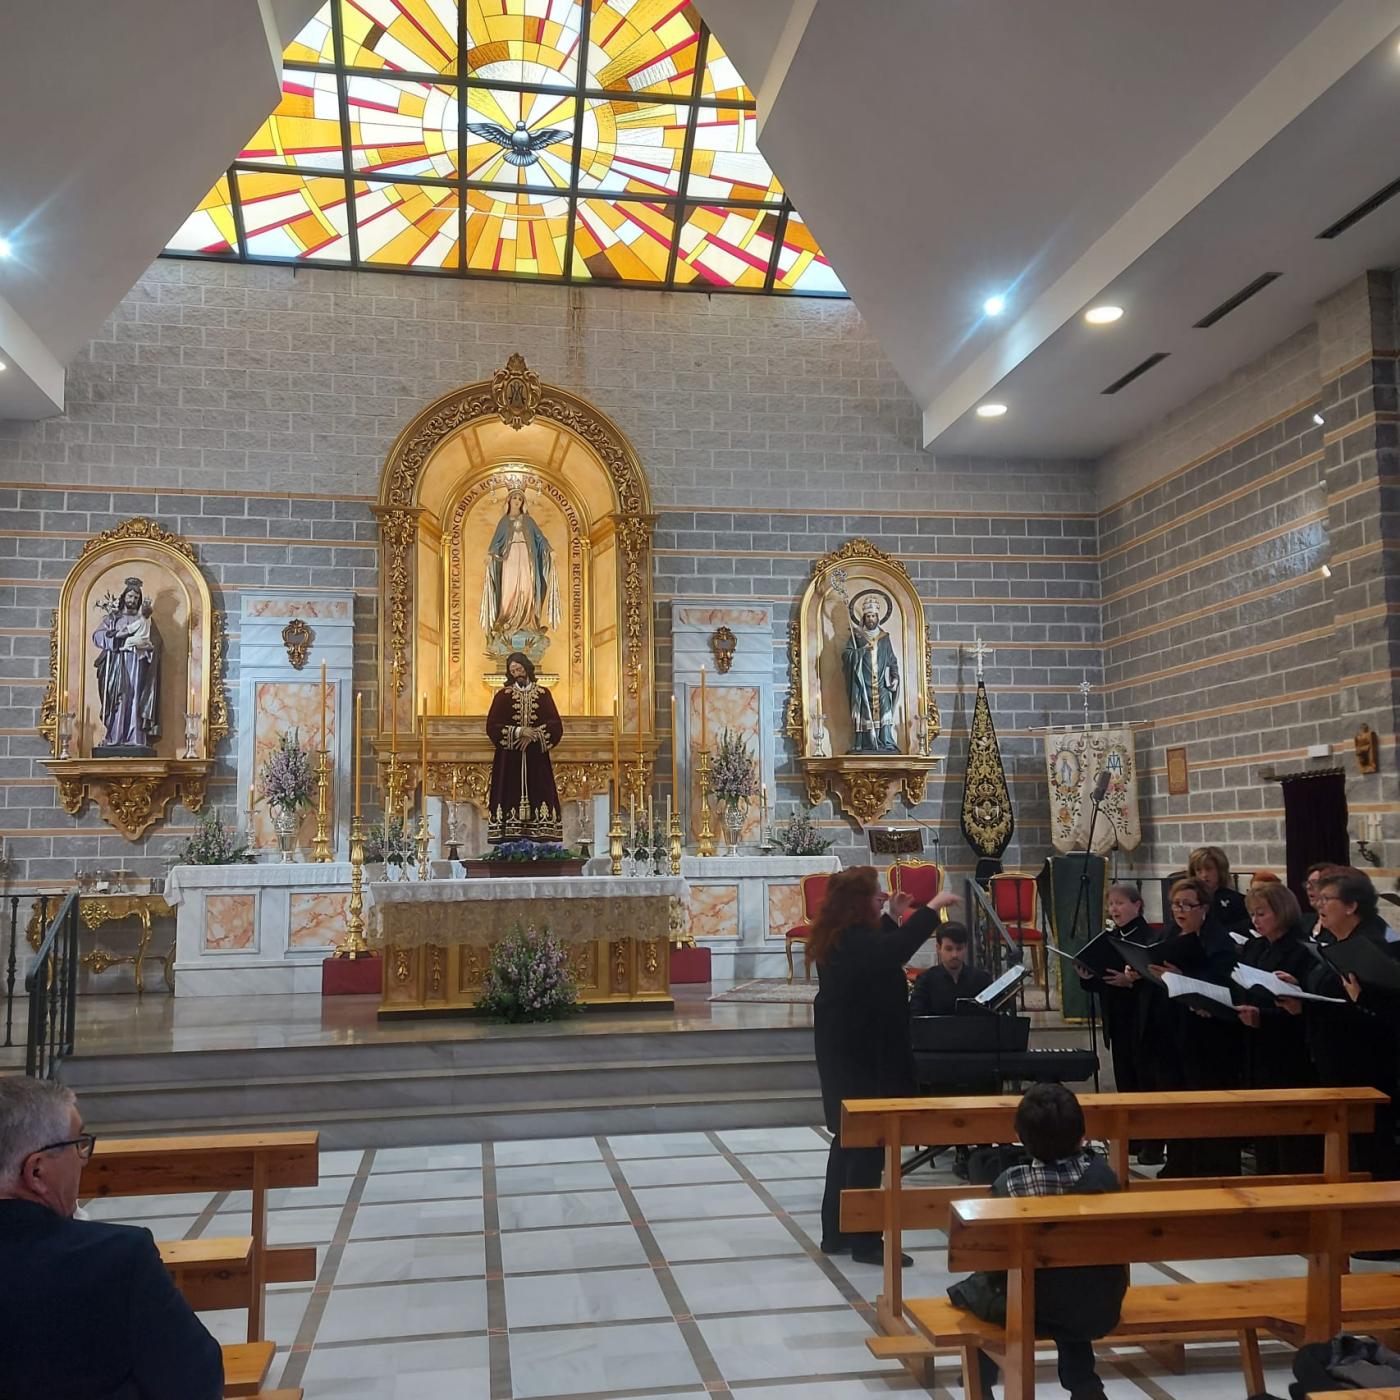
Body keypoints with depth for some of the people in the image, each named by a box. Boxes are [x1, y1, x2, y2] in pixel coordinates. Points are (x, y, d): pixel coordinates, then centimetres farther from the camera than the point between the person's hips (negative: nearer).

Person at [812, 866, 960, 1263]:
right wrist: (932, 907, -33)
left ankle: (836, 1233, 25)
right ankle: (864, 1241, 3)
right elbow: (893, 952, -41)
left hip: (846, 1052, 11)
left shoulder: (839, 938, 8)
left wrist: (893, 918, 19)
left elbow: (877, 954, 23)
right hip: (863, 1056, -11)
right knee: (868, 1144, -4)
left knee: (848, 1140, 17)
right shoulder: (854, 941, -22)